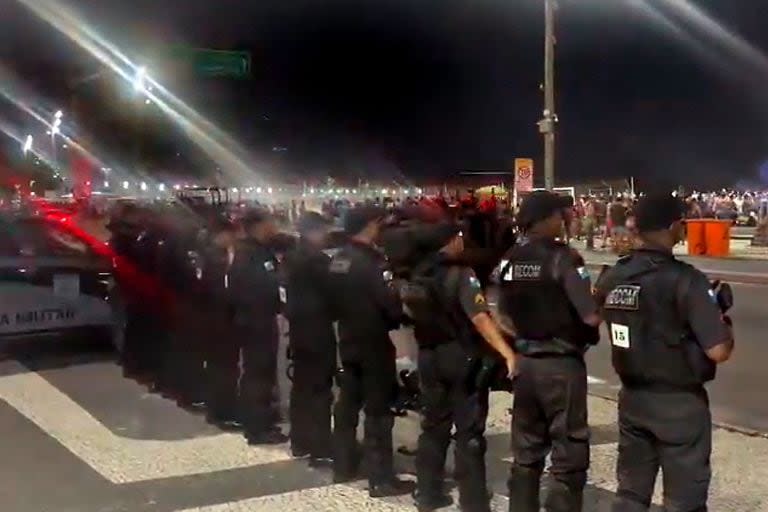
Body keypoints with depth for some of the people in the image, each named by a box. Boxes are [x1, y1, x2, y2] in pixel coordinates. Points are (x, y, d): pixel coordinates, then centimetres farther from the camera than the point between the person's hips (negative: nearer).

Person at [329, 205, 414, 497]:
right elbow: (390, 303, -20)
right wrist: (398, 318, -2)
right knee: (378, 410, -3)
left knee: (347, 404, 16)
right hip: (373, 344, -8)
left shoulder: (338, 260, 6)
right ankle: (381, 479, 1)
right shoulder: (370, 262, -19)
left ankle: (344, 466, 25)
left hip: (348, 341, 8)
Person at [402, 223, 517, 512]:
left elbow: (411, 307, 15)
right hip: (461, 356, -7)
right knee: (469, 432, -1)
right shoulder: (461, 274, -16)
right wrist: (507, 352, -33)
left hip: (429, 356, 7)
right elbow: (479, 318, -27)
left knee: (433, 426, 16)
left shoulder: (418, 275, 6)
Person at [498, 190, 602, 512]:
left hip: (524, 361, 7)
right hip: (561, 364, -6)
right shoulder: (562, 258, -16)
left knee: (526, 451, 16)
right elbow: (592, 316, -20)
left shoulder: (510, 260, 4)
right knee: (569, 454, 4)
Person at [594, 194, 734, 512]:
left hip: (632, 398, 6)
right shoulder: (685, 280, -18)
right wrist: (724, 323, -1)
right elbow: (718, 352, -21)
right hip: (679, 402, -6)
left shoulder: (613, 277, -1)